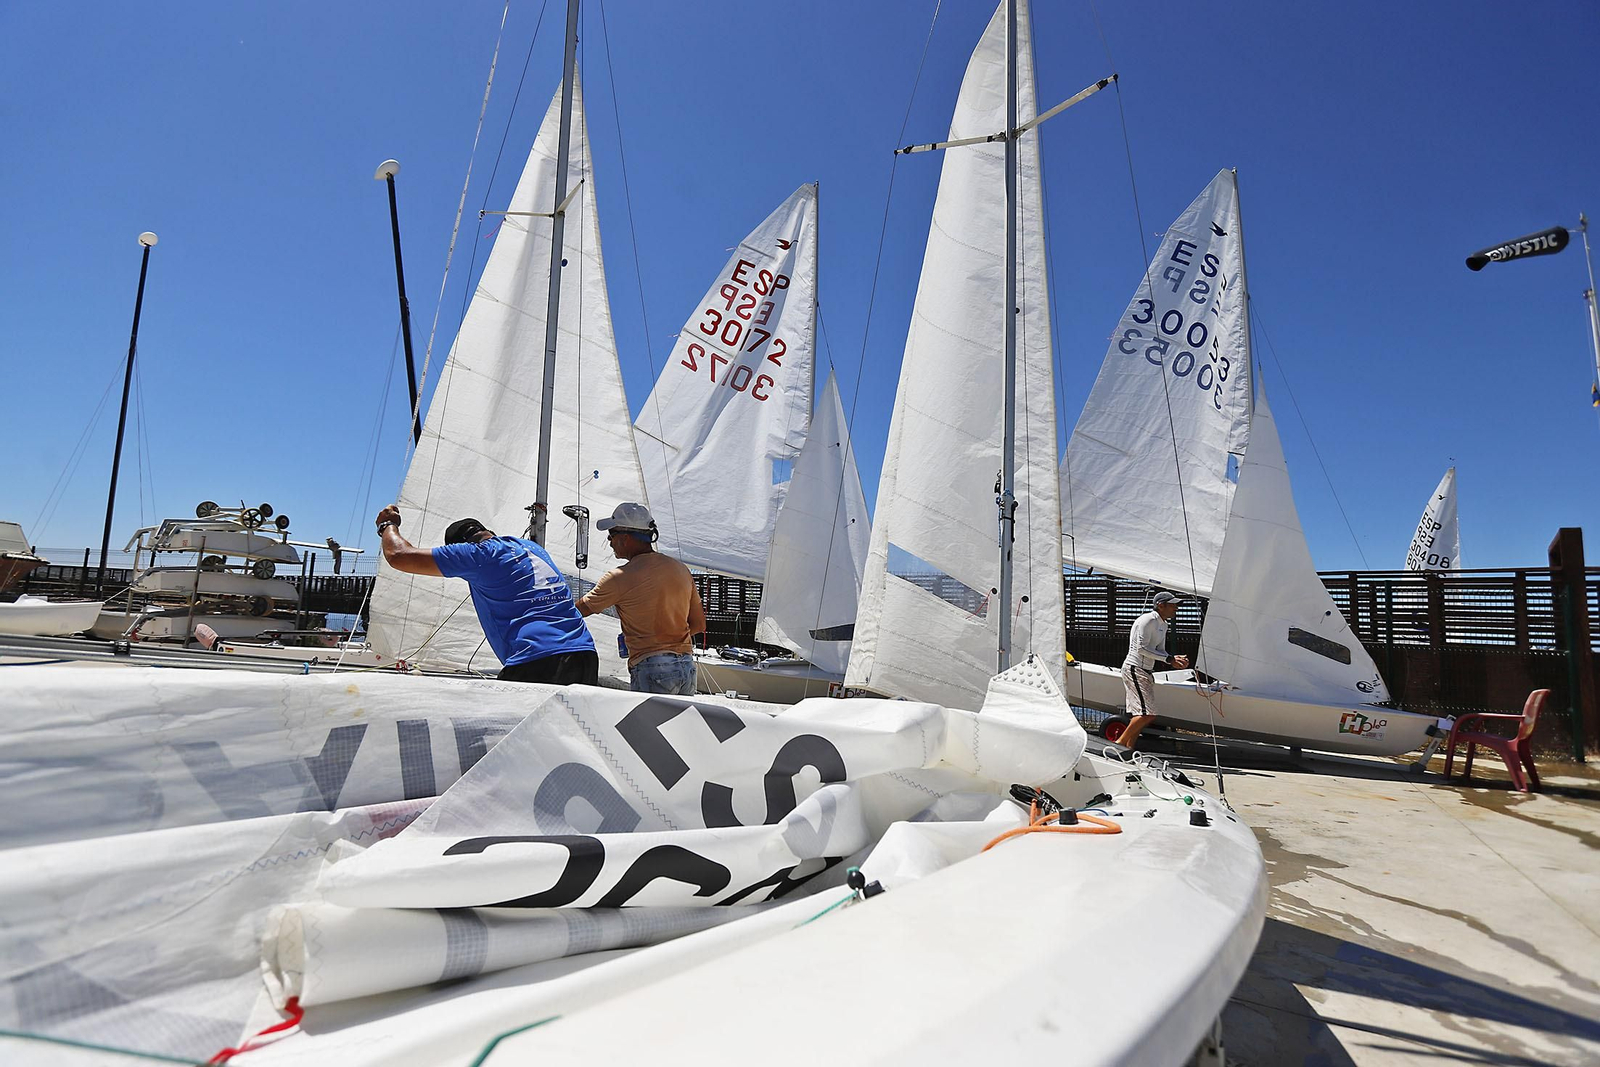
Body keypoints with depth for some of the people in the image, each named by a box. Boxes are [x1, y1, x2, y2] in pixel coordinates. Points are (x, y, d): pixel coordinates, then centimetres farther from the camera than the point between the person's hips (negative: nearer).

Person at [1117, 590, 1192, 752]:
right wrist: (1168, 659, -16)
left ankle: (1129, 748, 13)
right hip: (1134, 669, -10)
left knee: (1139, 714, 9)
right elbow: (1141, 649, -18)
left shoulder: (1163, 624, 17)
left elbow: (1160, 651, 18)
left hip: (1145, 672, 10)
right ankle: (1120, 742, -6)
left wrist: (1175, 660, -2)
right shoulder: (1148, 620, -13)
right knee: (1148, 714, -15)